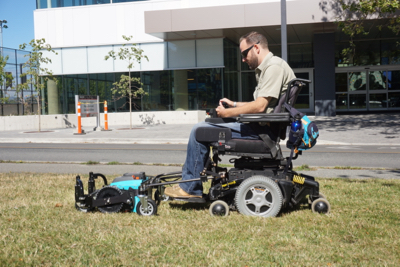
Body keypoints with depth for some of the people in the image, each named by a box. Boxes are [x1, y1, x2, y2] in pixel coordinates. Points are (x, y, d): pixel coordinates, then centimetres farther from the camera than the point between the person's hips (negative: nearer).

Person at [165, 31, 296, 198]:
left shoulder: (274, 67, -14)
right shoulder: (265, 68, 19)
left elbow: (260, 106, -23)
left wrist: (227, 113, -14)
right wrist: (234, 104, 17)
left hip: (259, 129, -11)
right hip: (258, 124, 11)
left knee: (199, 131, -11)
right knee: (202, 126, 17)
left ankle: (189, 188, -1)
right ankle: (188, 177, 18)